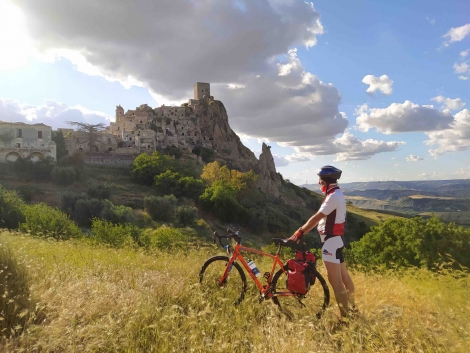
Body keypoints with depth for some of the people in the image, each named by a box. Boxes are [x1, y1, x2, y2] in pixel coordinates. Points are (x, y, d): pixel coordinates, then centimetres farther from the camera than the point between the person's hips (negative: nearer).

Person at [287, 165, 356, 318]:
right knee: (343, 275, 18)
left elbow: (316, 218, -21)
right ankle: (352, 308, 31)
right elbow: (319, 219, 13)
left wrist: (299, 232, -14)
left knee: (334, 279, -4)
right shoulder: (335, 194, 13)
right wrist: (301, 232, 9)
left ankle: (345, 315, 5)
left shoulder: (334, 196, -19)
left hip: (331, 241, -10)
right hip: (335, 240, 10)